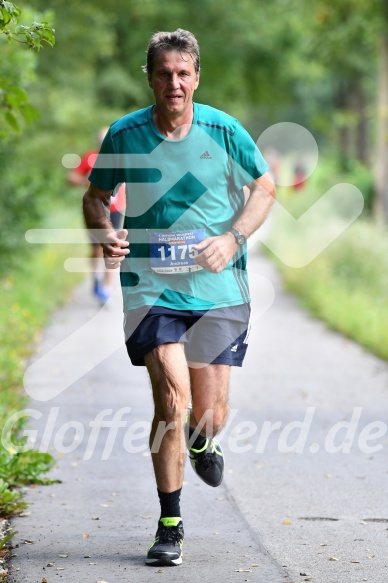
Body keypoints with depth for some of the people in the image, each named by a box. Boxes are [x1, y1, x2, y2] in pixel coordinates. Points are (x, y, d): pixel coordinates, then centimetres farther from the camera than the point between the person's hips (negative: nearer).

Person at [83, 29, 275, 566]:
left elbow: (264, 187, 9)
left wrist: (232, 238, -8)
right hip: (151, 288, -1)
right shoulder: (124, 136, -3)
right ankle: (170, 525, 0)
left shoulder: (223, 131, -4)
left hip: (219, 291, 1)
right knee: (172, 400, -16)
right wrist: (105, 234, -10)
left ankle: (201, 443, 44)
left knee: (211, 415, 3)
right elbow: (96, 195, 12)